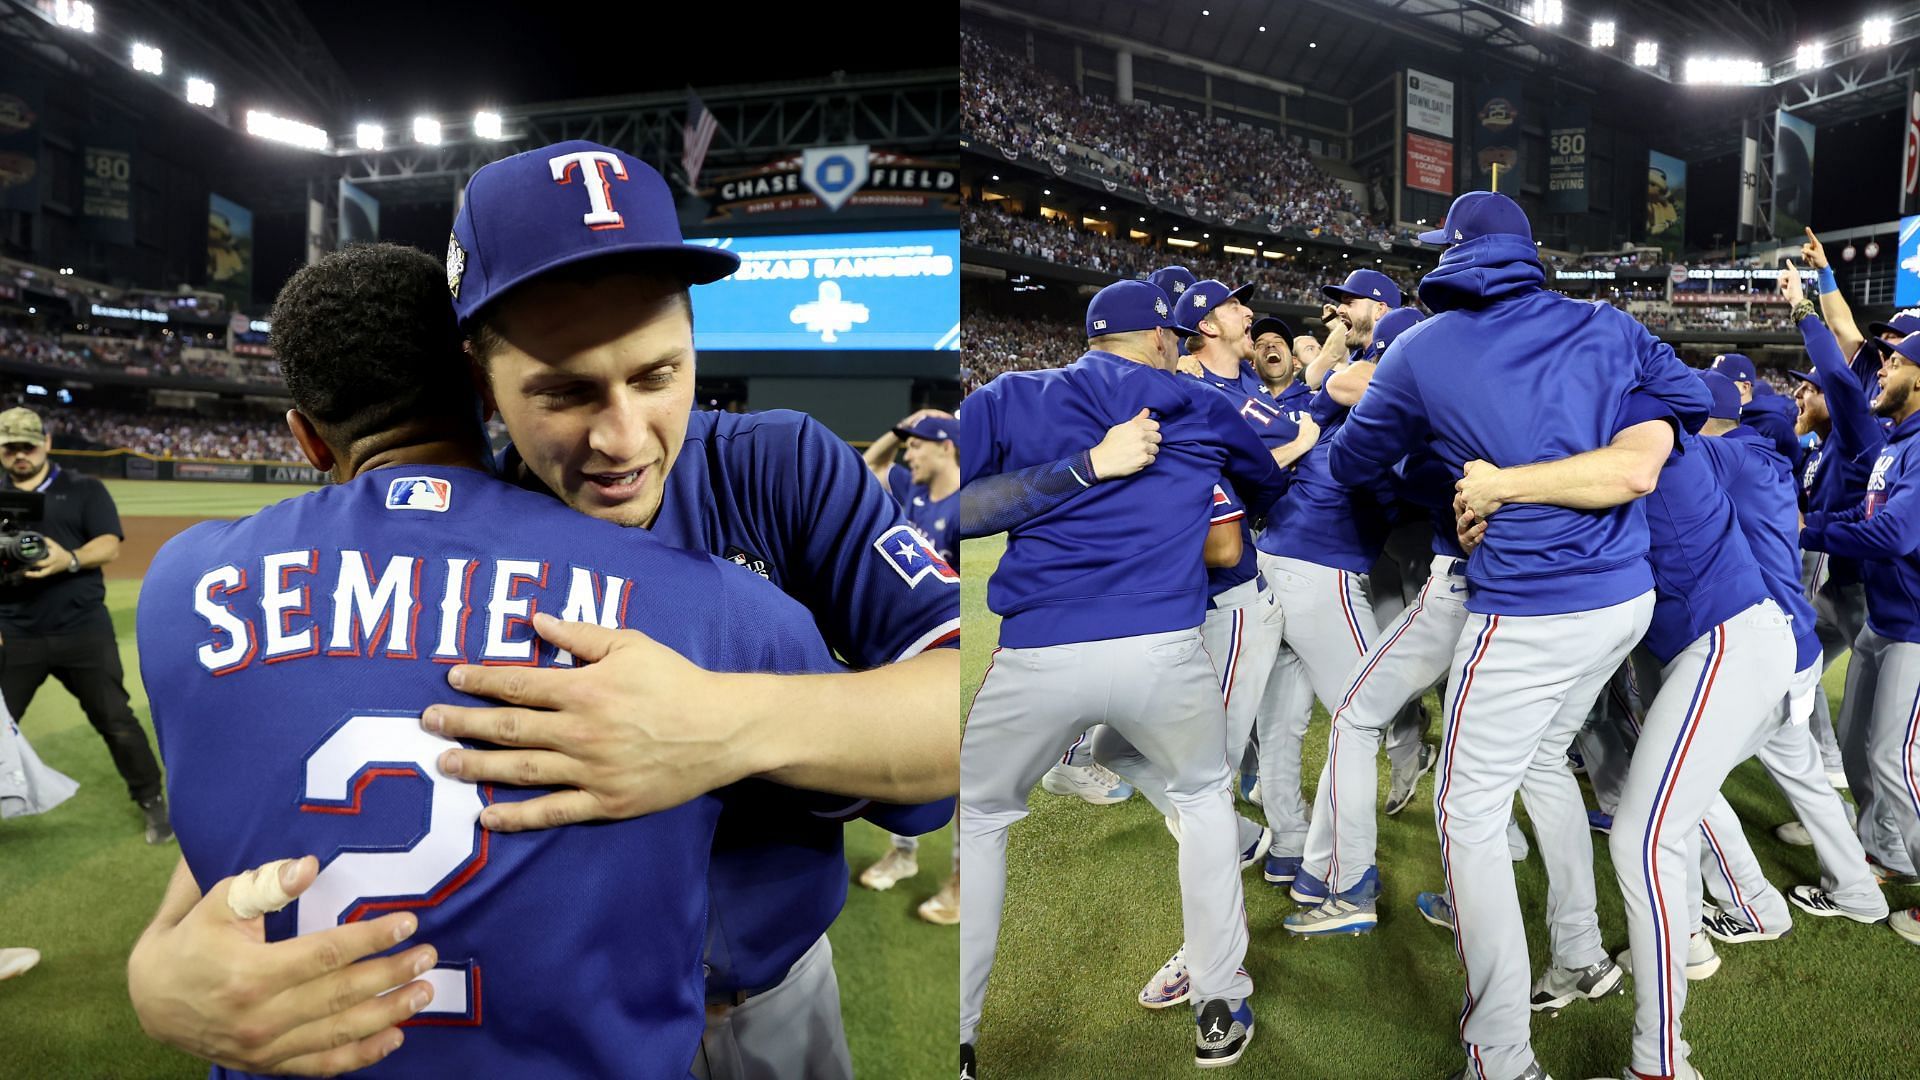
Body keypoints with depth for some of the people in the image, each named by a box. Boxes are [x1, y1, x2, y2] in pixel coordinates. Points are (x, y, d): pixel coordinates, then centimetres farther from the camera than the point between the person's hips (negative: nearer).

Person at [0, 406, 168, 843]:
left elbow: (110, 546, -6)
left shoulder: (84, 489, 5)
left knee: (115, 720, 0)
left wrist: (70, 560, -26)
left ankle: (152, 800, 12)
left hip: (83, 630, -2)